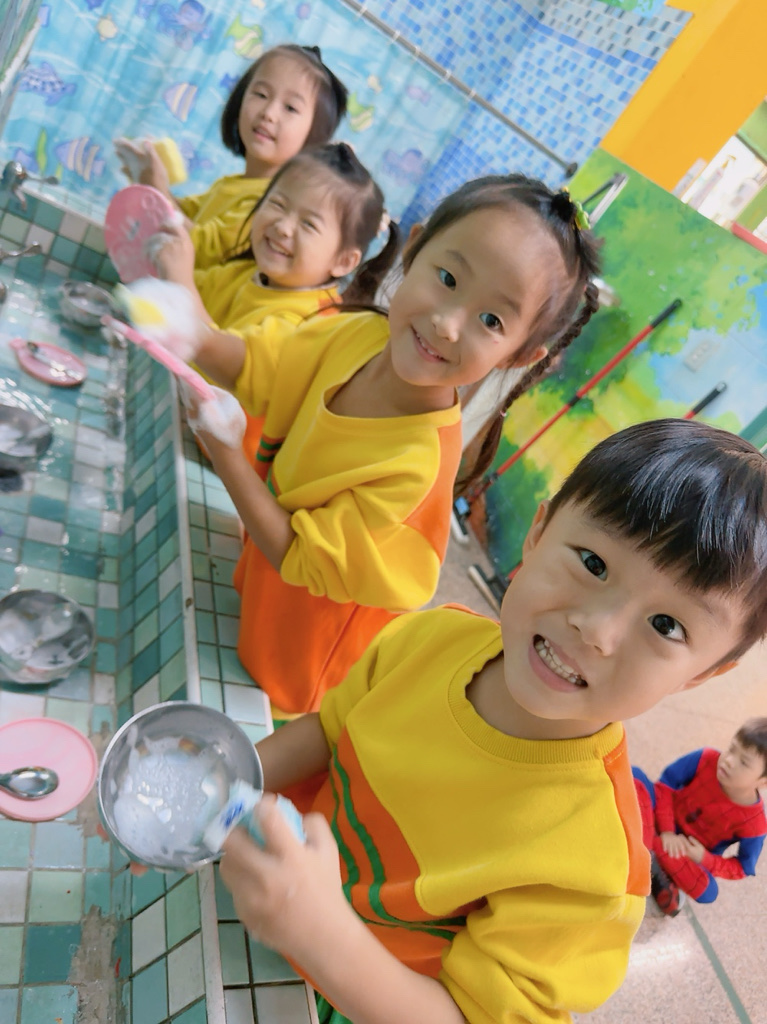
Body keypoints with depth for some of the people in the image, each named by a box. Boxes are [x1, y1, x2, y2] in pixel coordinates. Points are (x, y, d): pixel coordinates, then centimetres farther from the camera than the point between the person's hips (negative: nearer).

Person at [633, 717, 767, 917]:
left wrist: (704, 859, -21)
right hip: (661, 822, 1)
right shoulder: (706, 759, -23)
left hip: (693, 855, -1)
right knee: (633, 776, -27)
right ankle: (651, 865, -22)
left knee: (708, 891, -33)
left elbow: (743, 868, -7)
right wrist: (666, 830, -19)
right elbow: (666, 784, -12)